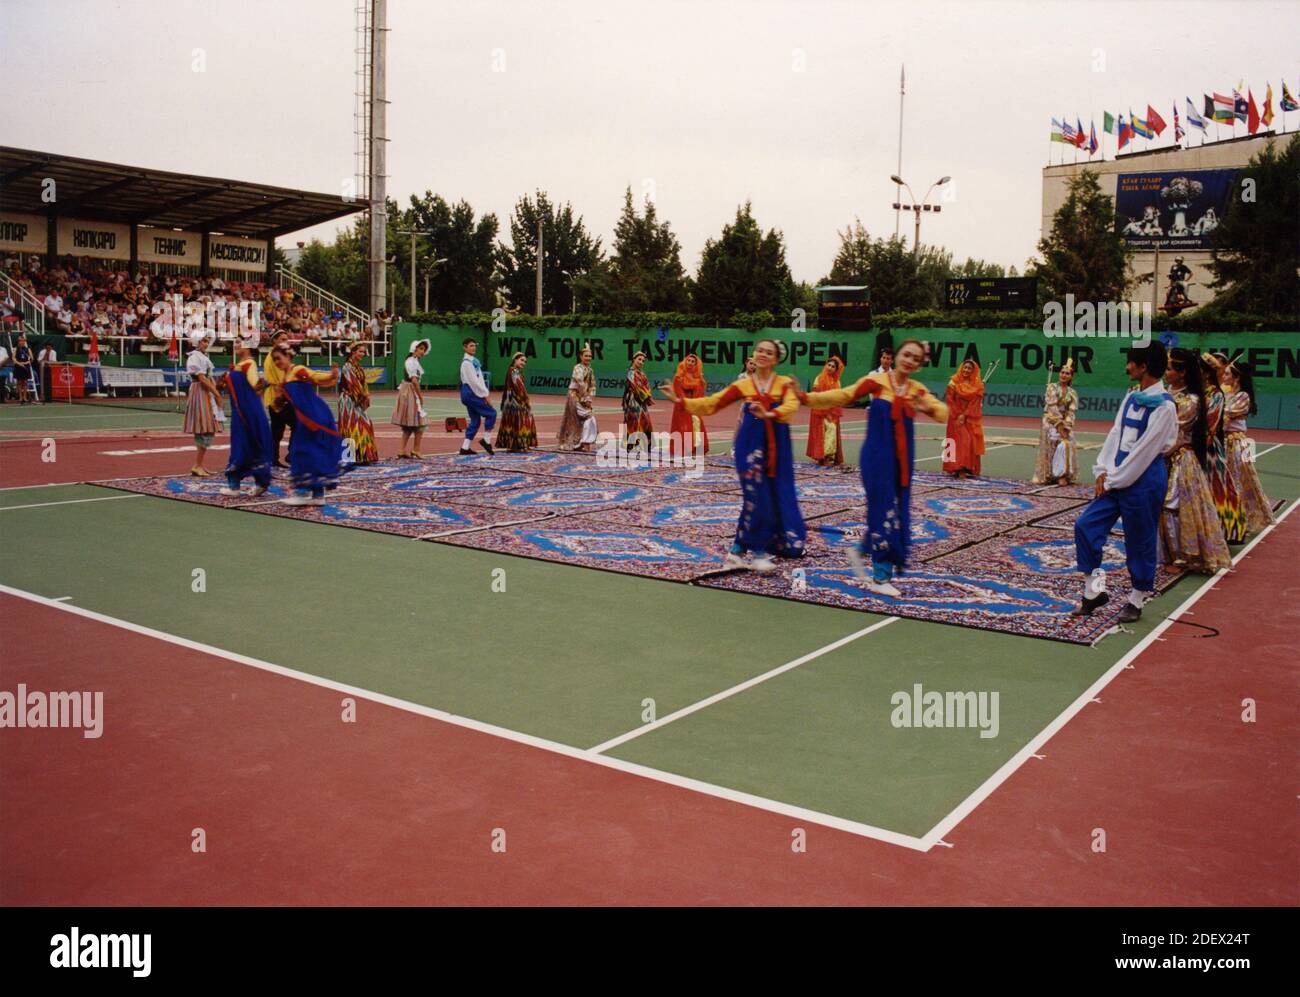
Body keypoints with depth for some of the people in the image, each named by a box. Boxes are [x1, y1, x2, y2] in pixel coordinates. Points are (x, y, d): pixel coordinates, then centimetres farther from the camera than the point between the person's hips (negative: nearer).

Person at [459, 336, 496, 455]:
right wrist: (485, 394, -16)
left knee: (475, 420, 10)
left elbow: (480, 379, 12)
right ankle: (486, 440, -1)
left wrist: (484, 394, 1)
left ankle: (465, 447, 10)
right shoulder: (467, 362, -14)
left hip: (473, 394, 9)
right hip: (470, 393, -9)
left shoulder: (474, 361, 15)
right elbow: (473, 381, -19)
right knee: (491, 413, -7)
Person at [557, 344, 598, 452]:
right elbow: (580, 383, -21)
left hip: (583, 399, 8)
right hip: (575, 397, -8)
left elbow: (592, 386, 12)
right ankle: (585, 444, -13)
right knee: (589, 417, -14)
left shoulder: (589, 369, 13)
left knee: (576, 421, 13)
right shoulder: (578, 368, -11)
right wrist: (585, 398, -19)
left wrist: (590, 398, -2)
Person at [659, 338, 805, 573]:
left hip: (776, 446, 1)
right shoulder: (743, 385, 7)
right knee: (755, 495, -8)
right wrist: (680, 400, -5)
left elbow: (791, 406, -18)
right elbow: (711, 404, 5)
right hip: (750, 443, -1)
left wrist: (770, 414, -37)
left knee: (777, 496, 3)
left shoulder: (785, 383, 3)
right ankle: (758, 550, 1)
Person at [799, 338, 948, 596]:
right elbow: (843, 396, -9)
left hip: (902, 459, 5)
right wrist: (806, 398, -20)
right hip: (876, 455, -5)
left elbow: (943, 414, -2)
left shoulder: (918, 390, 6)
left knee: (897, 511, 9)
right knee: (884, 510, -4)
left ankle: (861, 551, 32)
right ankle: (880, 577, 5)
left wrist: (929, 407, -25)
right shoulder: (876, 382, -5)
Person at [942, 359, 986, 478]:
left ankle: (968, 469, 1)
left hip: (971, 419, 2)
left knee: (971, 442, -3)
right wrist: (958, 415, -11)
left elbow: (975, 403, -3)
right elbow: (950, 400, -3)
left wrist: (964, 415, -13)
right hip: (956, 417, -2)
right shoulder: (954, 383, 1)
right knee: (959, 441, -9)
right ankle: (958, 469, -11)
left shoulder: (978, 386, 3)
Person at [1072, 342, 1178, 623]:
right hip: (1116, 480, 8)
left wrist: (1114, 481, -12)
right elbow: (1115, 435, 8)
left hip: (1143, 482, -8)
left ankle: (1136, 601, 21)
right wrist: (1102, 472, -2)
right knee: (1085, 526, 3)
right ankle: (1094, 590, 14)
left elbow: (1144, 451, -17)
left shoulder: (1163, 406, -15)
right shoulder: (1132, 397, 9)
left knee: (1140, 542, 4)